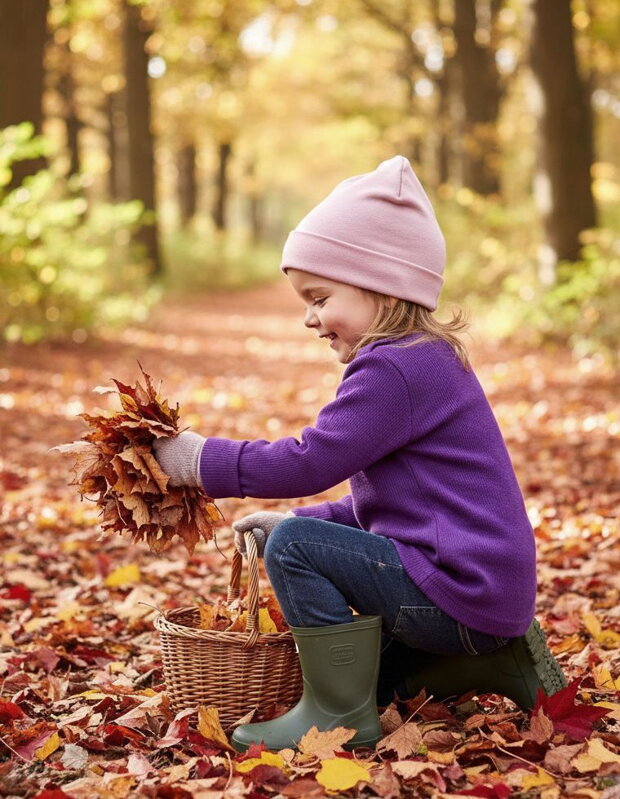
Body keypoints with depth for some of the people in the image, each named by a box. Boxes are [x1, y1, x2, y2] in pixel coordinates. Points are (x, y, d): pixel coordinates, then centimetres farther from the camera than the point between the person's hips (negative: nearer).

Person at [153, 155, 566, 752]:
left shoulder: (395, 368, -18)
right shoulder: (426, 362, 16)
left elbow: (309, 462, -22)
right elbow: (383, 502, 21)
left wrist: (202, 461, -12)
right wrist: (297, 520, 12)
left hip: (465, 587, -11)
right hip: (493, 590, 11)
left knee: (291, 546, -16)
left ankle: (340, 714, -7)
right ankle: (495, 663, 15)